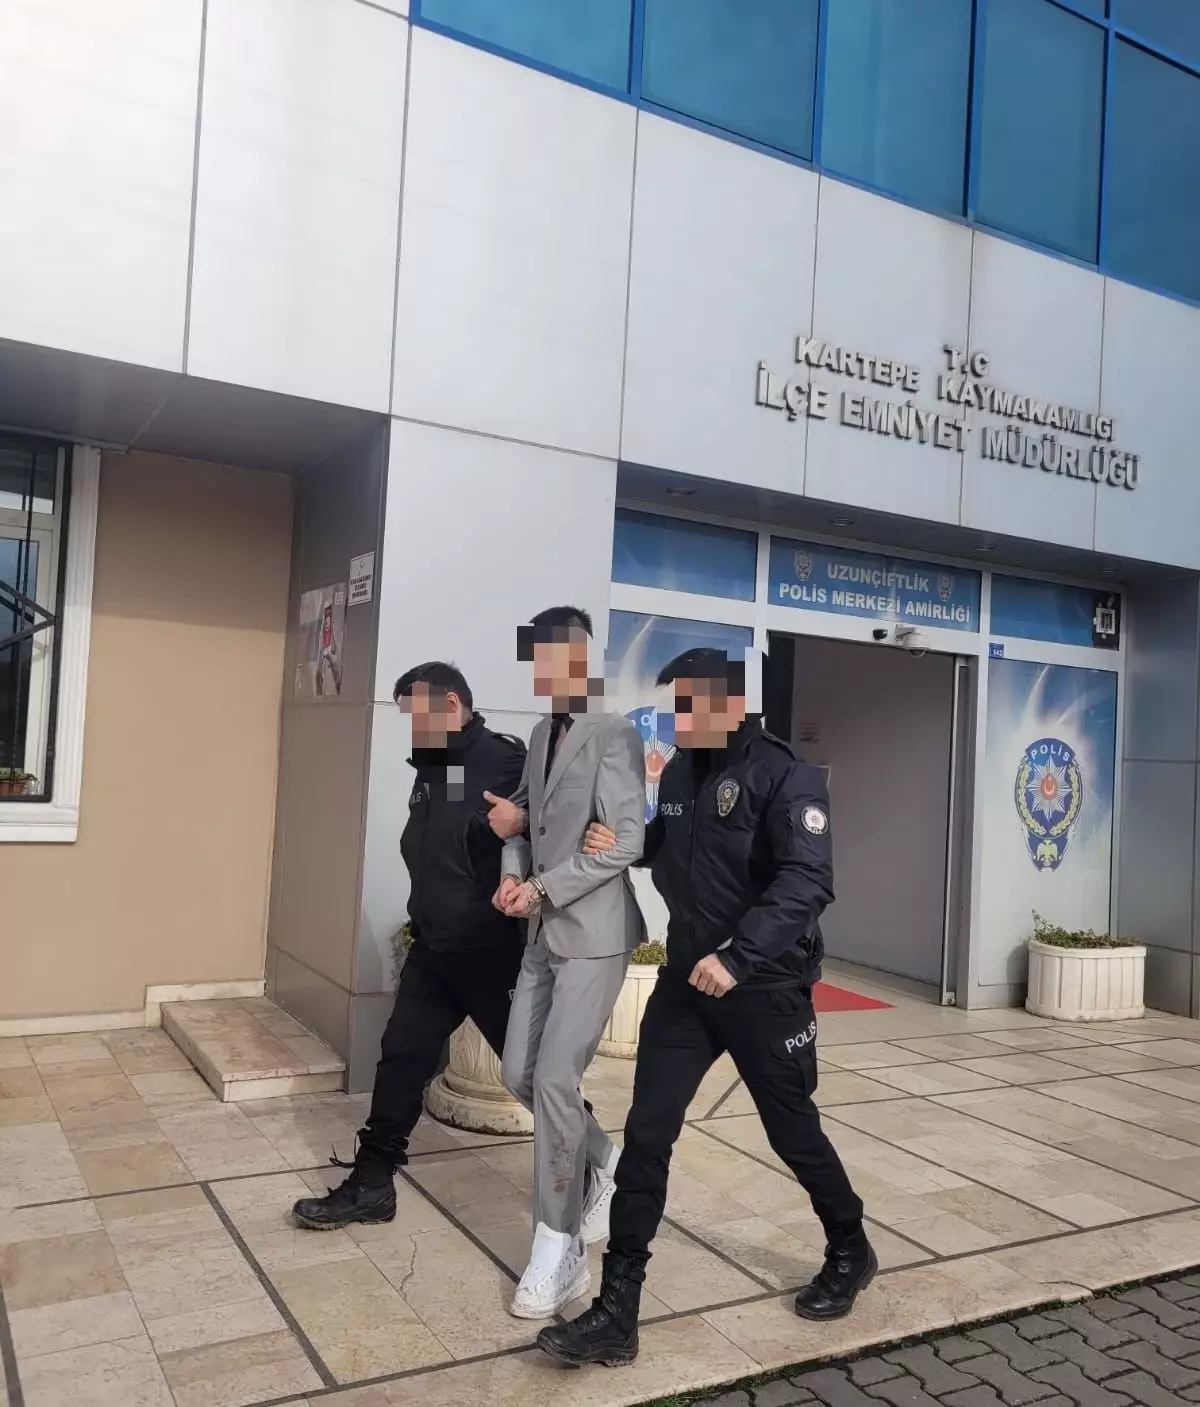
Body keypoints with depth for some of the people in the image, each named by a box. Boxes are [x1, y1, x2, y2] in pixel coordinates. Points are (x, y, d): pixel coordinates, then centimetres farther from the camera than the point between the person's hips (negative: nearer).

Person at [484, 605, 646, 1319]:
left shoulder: (614, 734, -12)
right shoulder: (543, 734, 12)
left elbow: (626, 842, -18)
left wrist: (544, 888, -17)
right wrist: (515, 872, -2)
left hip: (594, 935, -8)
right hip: (545, 935, 8)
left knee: (555, 1079, -10)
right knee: (521, 1073, 10)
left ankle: (560, 1252, 5)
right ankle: (603, 1163, 34)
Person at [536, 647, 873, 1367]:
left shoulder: (785, 775, -16)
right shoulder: (678, 772, 6)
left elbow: (808, 882, -26)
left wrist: (738, 956, -36)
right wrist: (621, 840, 0)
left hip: (766, 989, -5)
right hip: (685, 983, 6)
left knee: (795, 1133, 12)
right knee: (646, 1136, 1)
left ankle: (851, 1253, 41)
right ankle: (617, 1313, 10)